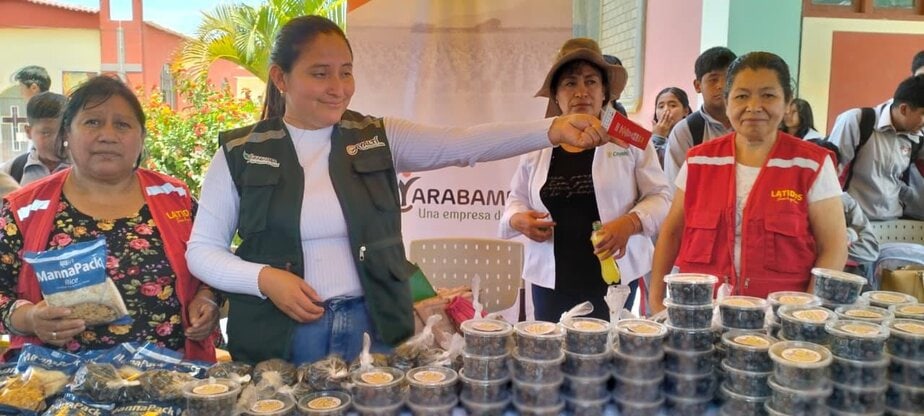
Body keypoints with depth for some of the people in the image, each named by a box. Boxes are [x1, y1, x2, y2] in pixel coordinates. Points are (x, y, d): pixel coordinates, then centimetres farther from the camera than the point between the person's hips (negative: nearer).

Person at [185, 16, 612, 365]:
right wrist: (264, 278, -17)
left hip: (372, 326, 2)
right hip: (279, 335, -1)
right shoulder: (240, 152, -3)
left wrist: (553, 129, -29)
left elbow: (463, 143, -15)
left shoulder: (377, 138, -1)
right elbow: (202, 250, 1)